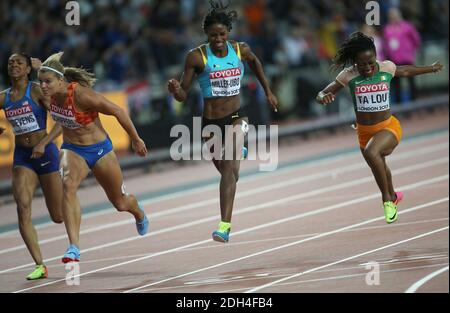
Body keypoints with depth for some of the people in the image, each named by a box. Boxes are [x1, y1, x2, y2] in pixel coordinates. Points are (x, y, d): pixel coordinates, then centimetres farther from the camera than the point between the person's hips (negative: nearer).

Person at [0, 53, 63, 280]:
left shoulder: (37, 91, -9)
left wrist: (43, 143, -26)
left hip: (45, 153, -3)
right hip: (21, 157, 3)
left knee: (58, 216, 4)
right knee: (23, 209, -17)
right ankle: (40, 266, -15)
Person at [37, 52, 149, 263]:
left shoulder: (81, 95, -31)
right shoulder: (51, 94, -14)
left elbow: (117, 111, -21)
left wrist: (136, 140, -11)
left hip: (99, 150, -4)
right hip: (72, 150, 4)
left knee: (120, 203, 15)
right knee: (68, 185, -30)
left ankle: (139, 215, 55)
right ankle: (74, 248, -36)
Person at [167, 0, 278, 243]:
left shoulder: (240, 50, -3)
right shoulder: (197, 56, -11)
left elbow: (254, 62, 22)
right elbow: (183, 95, -9)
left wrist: (268, 91, 26)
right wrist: (176, 90, -32)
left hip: (236, 117, 0)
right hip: (211, 122, 0)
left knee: (229, 168, -22)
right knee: (227, 172, 19)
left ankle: (224, 226, -29)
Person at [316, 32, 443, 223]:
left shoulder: (387, 68, -10)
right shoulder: (349, 75, -13)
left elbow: (405, 71, 14)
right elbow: (321, 95, -10)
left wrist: (430, 68, 29)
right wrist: (323, 97, -35)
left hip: (388, 127, -3)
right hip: (364, 132, 3)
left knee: (371, 153, -34)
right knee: (379, 167, 26)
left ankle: (387, 199, -19)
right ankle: (393, 196, 60)